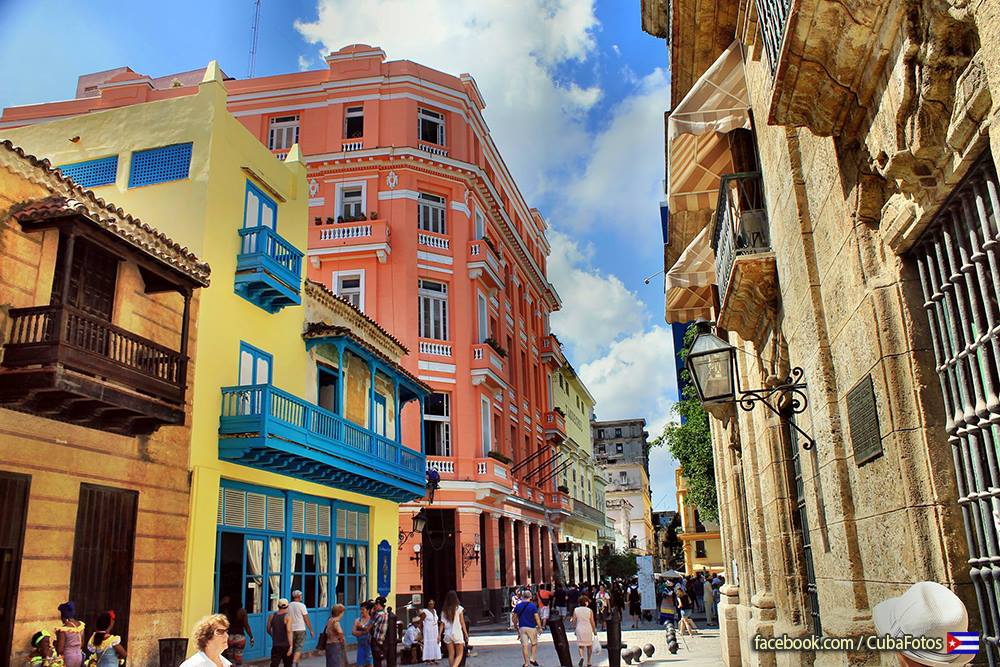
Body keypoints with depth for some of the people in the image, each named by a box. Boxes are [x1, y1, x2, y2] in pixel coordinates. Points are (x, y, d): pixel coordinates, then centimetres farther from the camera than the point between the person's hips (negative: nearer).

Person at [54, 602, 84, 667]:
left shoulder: (63, 629, -20)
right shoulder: (81, 625, 0)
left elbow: (60, 650, -17)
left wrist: (55, 643, 1)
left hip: (68, 659, -6)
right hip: (79, 656, 6)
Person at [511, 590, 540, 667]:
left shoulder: (517, 606, 4)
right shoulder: (533, 606, -7)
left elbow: (514, 619, 7)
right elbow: (537, 618, -10)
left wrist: (516, 628, 17)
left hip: (522, 628, 3)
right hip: (531, 627, -3)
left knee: (524, 645, 5)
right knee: (534, 643, 17)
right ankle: (533, 658, 7)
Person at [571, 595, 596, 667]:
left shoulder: (576, 610, -2)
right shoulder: (590, 610, -7)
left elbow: (574, 621, 1)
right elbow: (592, 622, -5)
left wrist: (575, 627, 18)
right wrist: (594, 631, 7)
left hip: (579, 629, 1)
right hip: (588, 629, -1)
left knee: (580, 645, 6)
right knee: (589, 645, 16)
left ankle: (581, 656, -22)